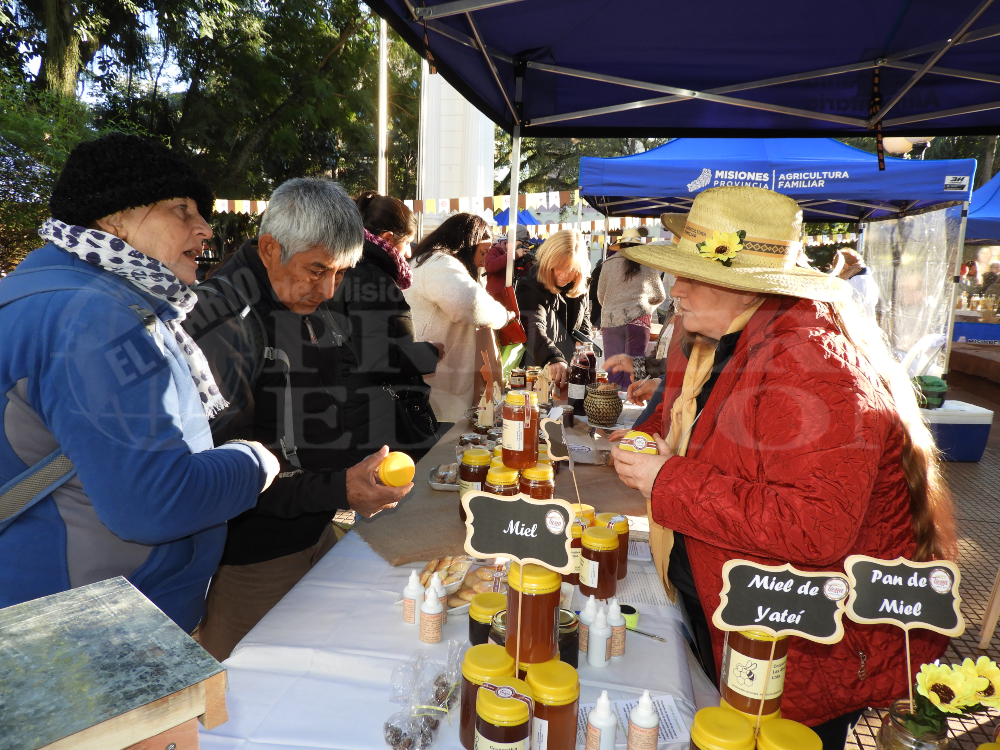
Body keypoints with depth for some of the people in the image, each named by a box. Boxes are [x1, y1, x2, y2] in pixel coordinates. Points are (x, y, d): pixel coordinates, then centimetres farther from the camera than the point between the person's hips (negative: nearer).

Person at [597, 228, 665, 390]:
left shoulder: (610, 263, 5)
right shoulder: (647, 266, 6)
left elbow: (600, 296, 13)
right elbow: (660, 296, 17)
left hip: (611, 320, 1)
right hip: (638, 320, 0)